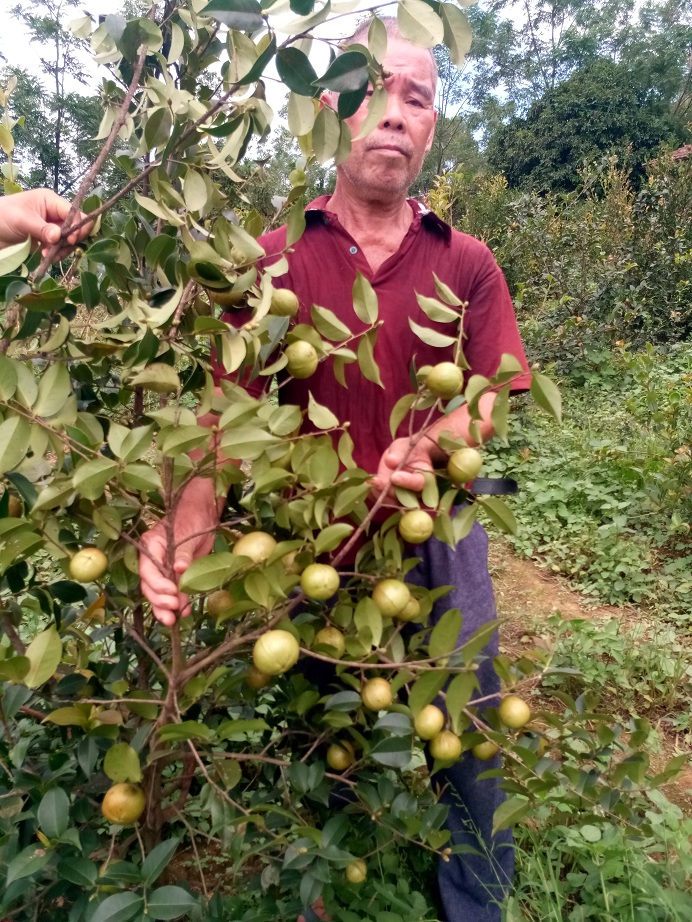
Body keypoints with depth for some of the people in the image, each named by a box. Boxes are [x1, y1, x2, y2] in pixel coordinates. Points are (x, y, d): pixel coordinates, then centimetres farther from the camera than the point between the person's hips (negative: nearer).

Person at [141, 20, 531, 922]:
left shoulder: (468, 263, 0)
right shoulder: (273, 260, -4)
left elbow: (488, 402, -5)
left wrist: (426, 446, -28)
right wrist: (193, 527, -28)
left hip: (438, 541, 1)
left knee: (464, 736, 13)